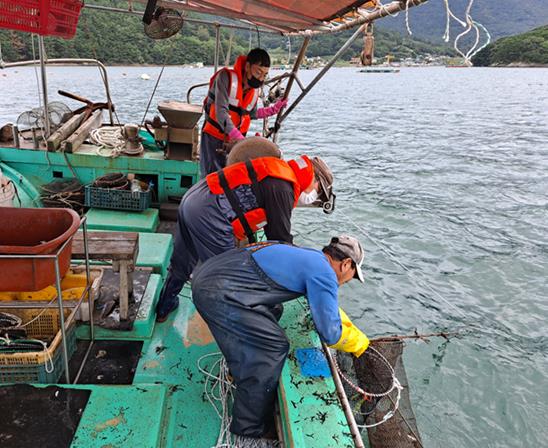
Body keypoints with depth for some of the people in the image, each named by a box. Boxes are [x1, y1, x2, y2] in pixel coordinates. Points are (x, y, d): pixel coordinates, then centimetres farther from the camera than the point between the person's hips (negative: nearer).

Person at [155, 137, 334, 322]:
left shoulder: (278, 170, 19)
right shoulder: (282, 188, -11)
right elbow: (281, 238, -7)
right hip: (208, 213, -10)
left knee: (181, 264, 27)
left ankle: (164, 308, 46)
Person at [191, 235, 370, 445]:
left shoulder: (308, 256, 19)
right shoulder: (324, 273, -9)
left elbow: (328, 303, 35)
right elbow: (330, 333, -6)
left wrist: (351, 327, 37)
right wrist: (359, 342, 13)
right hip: (218, 294, -10)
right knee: (273, 348, -3)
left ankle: (240, 373, 52)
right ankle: (250, 427, 14)